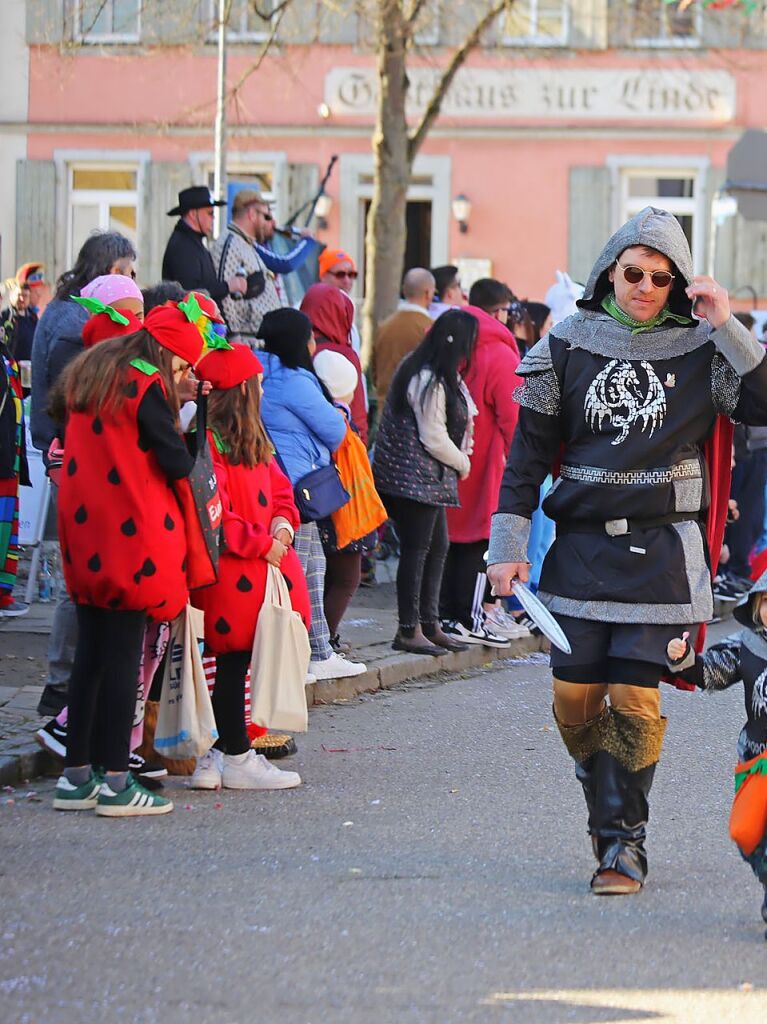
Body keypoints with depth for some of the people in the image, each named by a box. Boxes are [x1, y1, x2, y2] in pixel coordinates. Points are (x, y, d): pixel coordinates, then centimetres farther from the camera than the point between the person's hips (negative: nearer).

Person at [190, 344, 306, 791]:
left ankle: (219, 755, 15)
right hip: (229, 574, -10)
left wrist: (282, 523, 0)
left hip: (262, 568, 10)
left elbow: (279, 487, 22)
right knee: (234, 660, -5)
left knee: (236, 662, 9)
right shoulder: (207, 440, -15)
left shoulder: (252, 440, 19)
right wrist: (260, 543, -16)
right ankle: (236, 758, 2)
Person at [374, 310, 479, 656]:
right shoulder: (428, 381, -19)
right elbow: (434, 439, -18)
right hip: (415, 478, -11)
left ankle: (429, 624, 21)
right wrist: (463, 463, -2)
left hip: (430, 480, 11)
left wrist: (461, 460, 1)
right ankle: (409, 631, -2)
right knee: (416, 550, -6)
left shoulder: (441, 378, 13)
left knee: (438, 547, 14)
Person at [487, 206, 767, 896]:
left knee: (635, 700, -8)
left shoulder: (701, 351, 2)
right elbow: (530, 448, 7)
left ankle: (624, 839, 4)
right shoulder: (570, 345, 6)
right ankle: (612, 819, 19)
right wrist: (509, 543, 1)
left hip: (662, 553, -2)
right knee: (576, 699, 0)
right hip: (580, 548, 2)